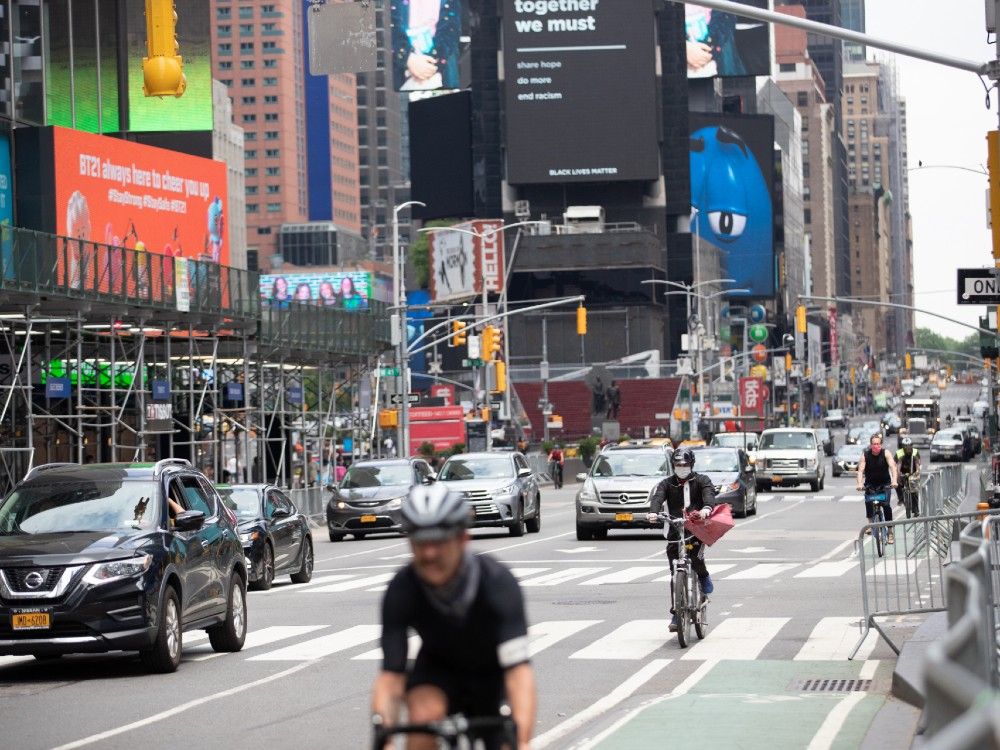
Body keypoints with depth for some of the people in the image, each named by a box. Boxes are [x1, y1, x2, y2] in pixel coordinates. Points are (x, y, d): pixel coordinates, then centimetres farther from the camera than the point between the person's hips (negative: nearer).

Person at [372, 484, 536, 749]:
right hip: (438, 667, 0)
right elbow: (390, 675, -30)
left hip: (493, 676, 0)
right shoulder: (402, 589, -28)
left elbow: (519, 669, -43)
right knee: (425, 713, -31)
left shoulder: (497, 582, -34)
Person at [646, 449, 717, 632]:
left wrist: (707, 507, -37)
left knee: (695, 556, -28)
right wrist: (653, 512, -31)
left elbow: (709, 493, -13)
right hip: (675, 529, 2)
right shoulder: (667, 484, 11)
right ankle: (676, 614, 2)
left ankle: (704, 576, 8)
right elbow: (658, 497, -8)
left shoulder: (701, 481, 7)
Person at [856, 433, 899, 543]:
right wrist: (860, 483, -38)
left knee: (886, 505, -15)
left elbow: (892, 467, -26)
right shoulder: (865, 455, -12)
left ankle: (890, 533, -11)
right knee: (868, 501, -24)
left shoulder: (886, 454, -14)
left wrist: (894, 480, -43)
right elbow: (860, 470, -20)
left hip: (884, 482, -1)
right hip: (870, 483, 1)